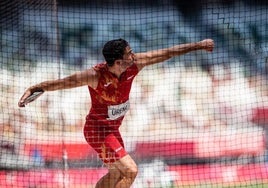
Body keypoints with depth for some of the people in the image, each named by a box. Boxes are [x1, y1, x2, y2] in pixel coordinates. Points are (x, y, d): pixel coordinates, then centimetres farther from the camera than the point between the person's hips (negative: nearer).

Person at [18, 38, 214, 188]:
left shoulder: (134, 65, -12)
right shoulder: (95, 75, -28)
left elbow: (167, 53, -5)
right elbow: (62, 82, -25)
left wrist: (199, 45, -1)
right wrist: (33, 89, -33)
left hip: (113, 128, 8)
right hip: (98, 129, -8)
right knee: (130, 170, -17)